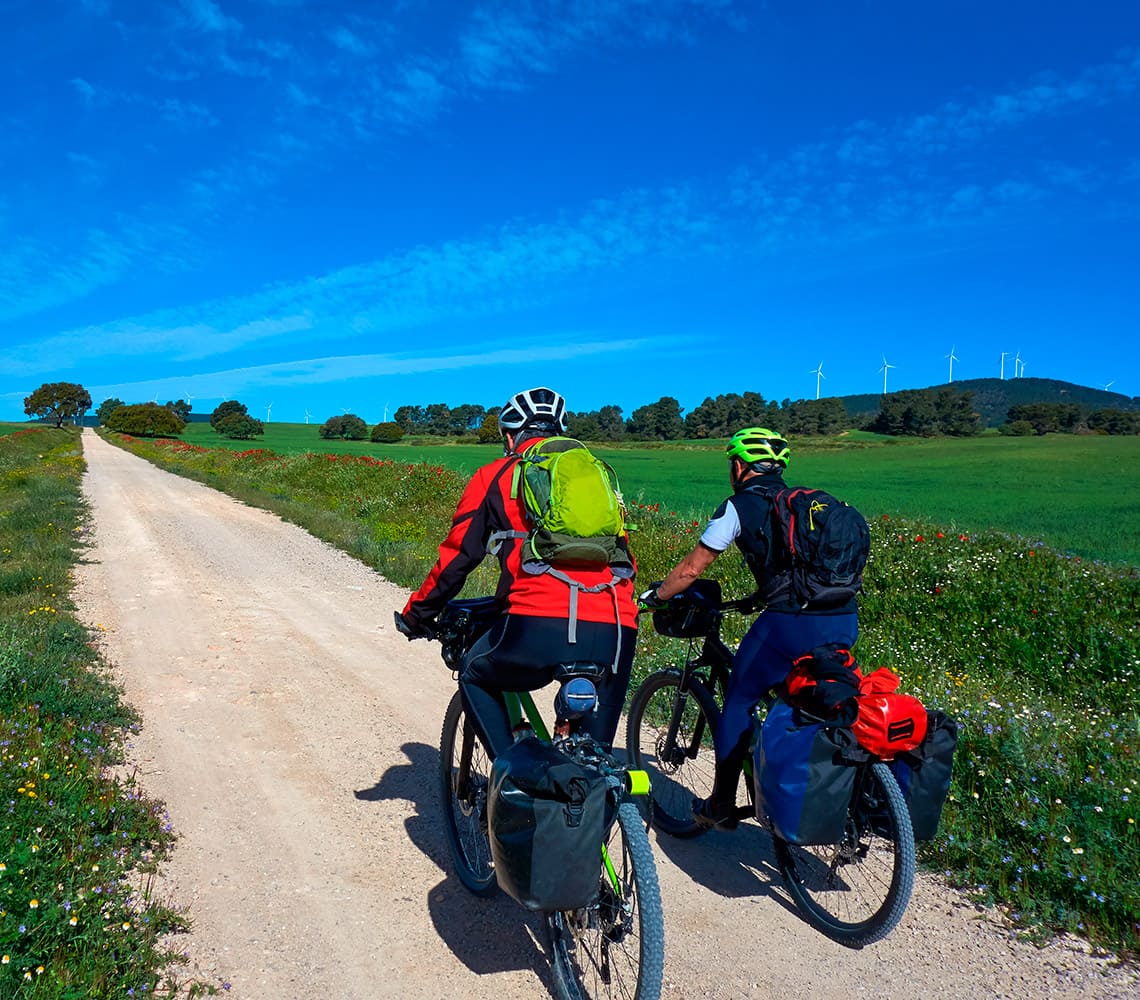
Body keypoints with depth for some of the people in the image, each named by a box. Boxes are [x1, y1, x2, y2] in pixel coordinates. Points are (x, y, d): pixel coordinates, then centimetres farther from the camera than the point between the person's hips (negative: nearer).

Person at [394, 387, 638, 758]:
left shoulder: (496, 475, 14)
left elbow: (457, 556, 14)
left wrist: (416, 613, 28)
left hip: (541, 626, -3)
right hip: (616, 633, 4)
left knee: (475, 679, 27)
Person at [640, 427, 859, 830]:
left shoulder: (740, 506, 4)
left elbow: (692, 568, 6)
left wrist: (654, 596, 22)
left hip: (792, 623, -6)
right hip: (845, 622, 6)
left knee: (738, 702, 12)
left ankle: (721, 806, 20)